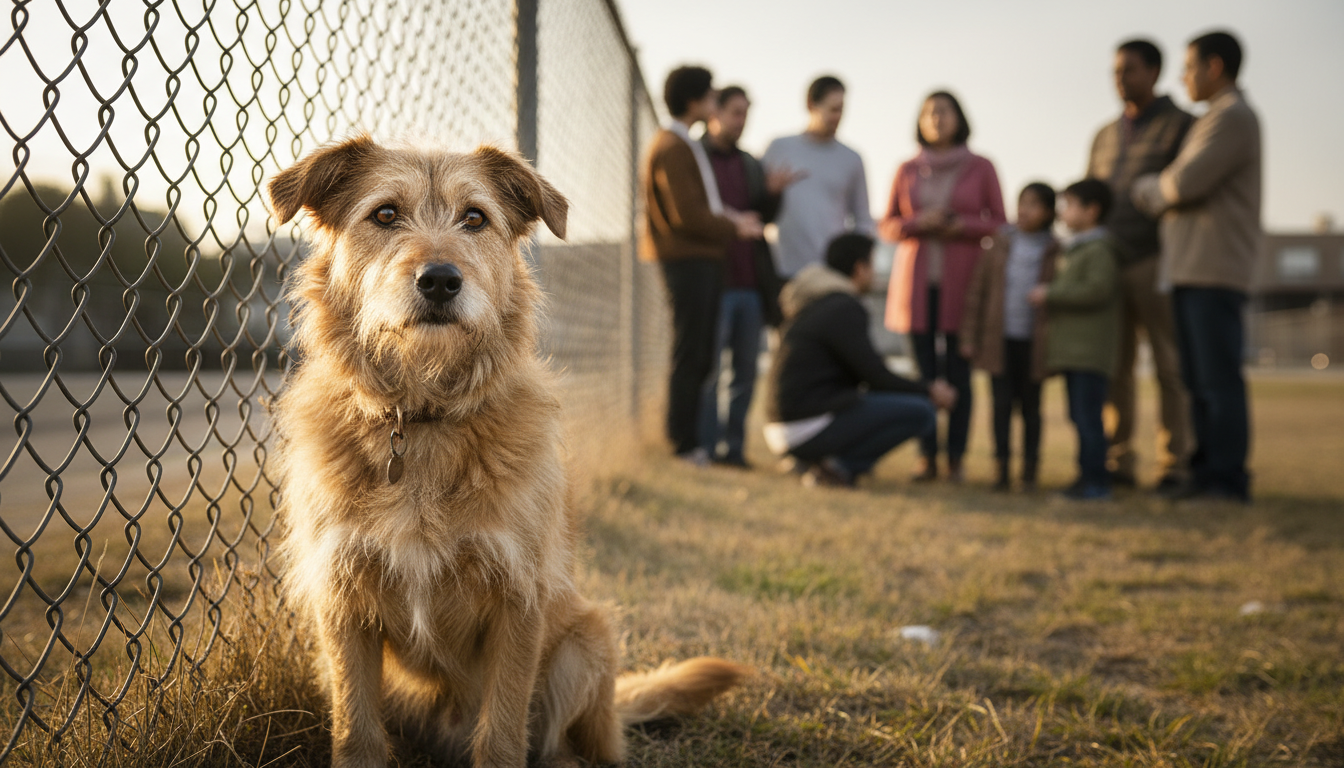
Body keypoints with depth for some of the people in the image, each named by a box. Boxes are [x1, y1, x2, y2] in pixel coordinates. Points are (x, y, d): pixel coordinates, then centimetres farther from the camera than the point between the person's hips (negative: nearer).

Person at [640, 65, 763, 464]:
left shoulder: (686, 145, 20)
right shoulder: (672, 148, -14)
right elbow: (688, 215, -19)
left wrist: (730, 217, 4)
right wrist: (734, 228, -6)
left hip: (702, 259, 10)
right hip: (687, 260, -10)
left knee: (702, 353, 10)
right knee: (690, 354, -6)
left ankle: (692, 437, 16)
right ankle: (685, 443, 0)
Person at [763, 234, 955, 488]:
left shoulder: (812, 303, 16)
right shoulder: (845, 310, -13)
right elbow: (877, 378, -12)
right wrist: (929, 392, 3)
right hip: (808, 427, -9)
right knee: (920, 412, -9)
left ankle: (828, 461, 8)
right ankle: (841, 465, -7)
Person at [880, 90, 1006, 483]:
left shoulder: (980, 167, 5)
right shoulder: (907, 170, 10)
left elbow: (999, 224, 6)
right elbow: (887, 225, 12)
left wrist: (961, 225, -11)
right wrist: (917, 223, -8)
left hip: (961, 281, -2)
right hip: (916, 283, 2)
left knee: (958, 372, -5)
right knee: (924, 371, -1)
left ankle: (956, 460, 2)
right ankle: (927, 458, 4)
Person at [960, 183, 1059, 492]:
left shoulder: (1055, 252, -2)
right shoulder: (1001, 245, 3)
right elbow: (977, 290, 5)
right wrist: (969, 336, 2)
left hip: (1033, 344, -1)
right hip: (1000, 340, 1)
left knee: (1031, 406, 8)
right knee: (1002, 405, 1)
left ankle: (1030, 472, 17)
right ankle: (1003, 470, 8)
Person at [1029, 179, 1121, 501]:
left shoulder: (1099, 249, -9)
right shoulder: (1072, 250, 22)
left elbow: (1097, 290, -23)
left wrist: (1051, 294, -19)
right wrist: (1047, 296, 17)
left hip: (1089, 351, -10)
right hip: (1072, 349, 10)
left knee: (1088, 416, -10)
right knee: (1079, 415, 12)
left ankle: (1096, 480, -7)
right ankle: (1088, 476, 17)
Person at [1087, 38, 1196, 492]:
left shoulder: (1182, 125, 4)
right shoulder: (1105, 137, 21)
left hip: (1156, 262, -5)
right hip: (1107, 264, 5)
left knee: (1169, 367, -4)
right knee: (1113, 368, 1)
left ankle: (1175, 466, -1)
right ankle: (1118, 463, 5)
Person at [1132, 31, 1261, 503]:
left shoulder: (1233, 117, -8)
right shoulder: (1218, 119, 24)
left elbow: (1186, 183, -17)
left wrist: (1147, 189, 2)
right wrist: (1159, 192, 5)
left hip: (1214, 272, -10)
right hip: (1191, 270, 10)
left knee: (1218, 379, -8)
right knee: (1199, 380, 9)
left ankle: (1228, 478, -5)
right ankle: (1208, 472, 12)